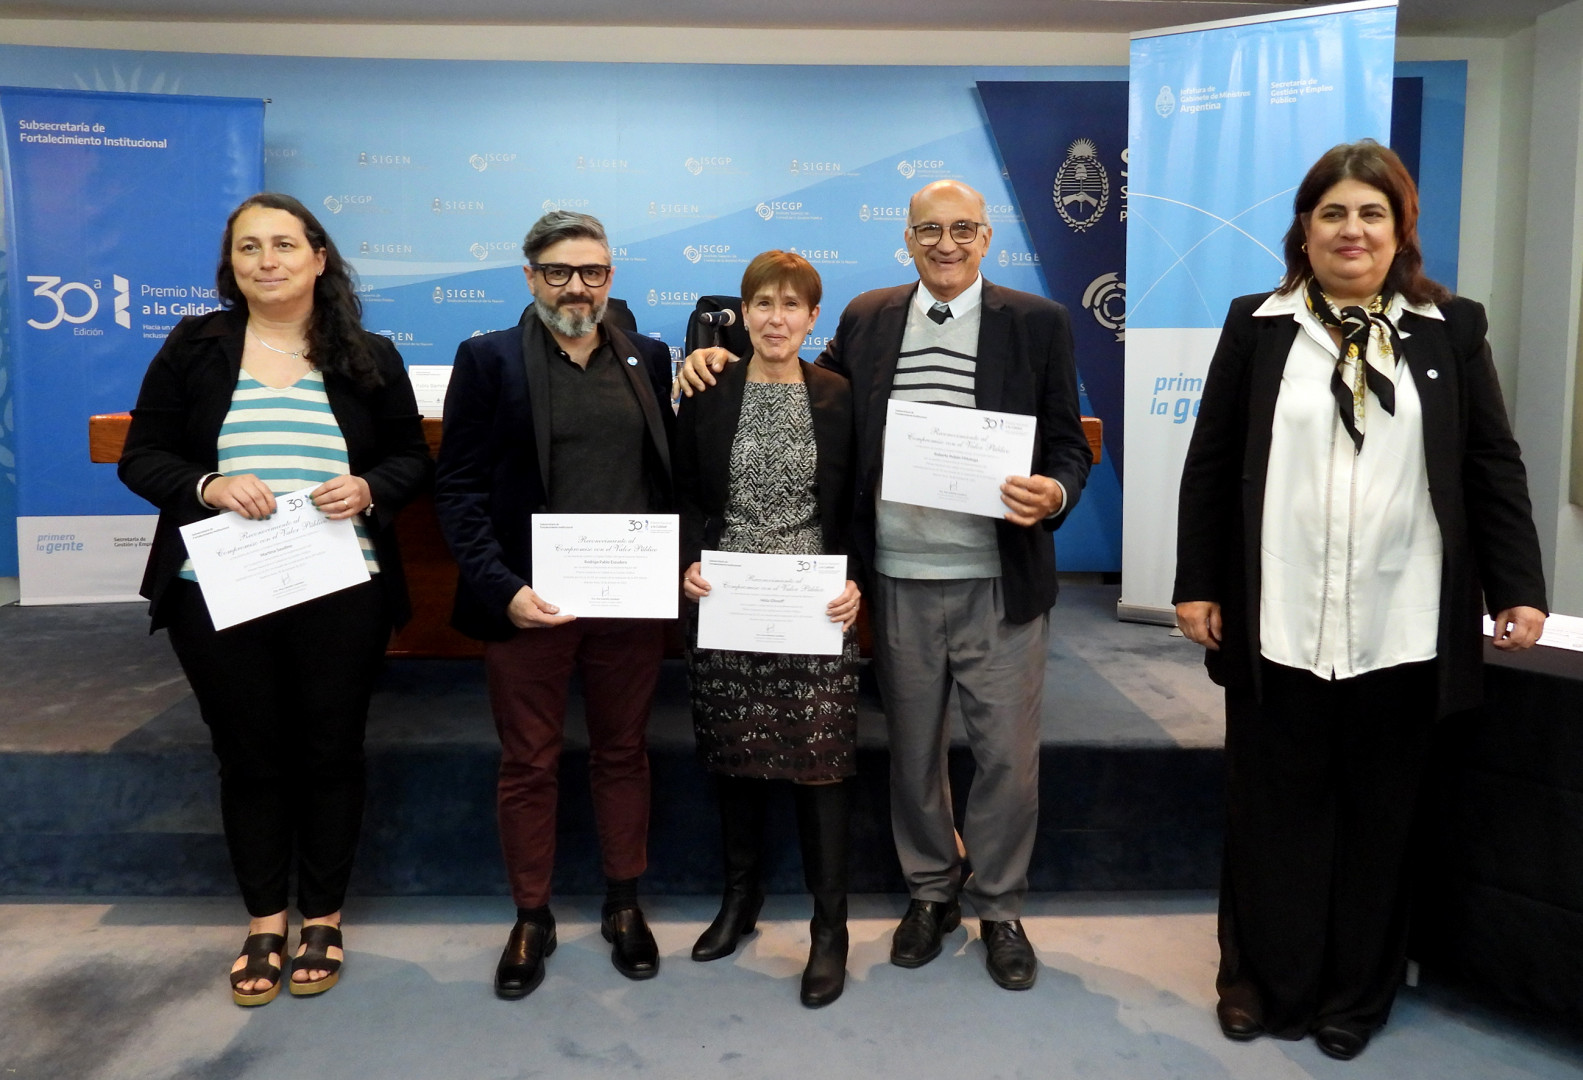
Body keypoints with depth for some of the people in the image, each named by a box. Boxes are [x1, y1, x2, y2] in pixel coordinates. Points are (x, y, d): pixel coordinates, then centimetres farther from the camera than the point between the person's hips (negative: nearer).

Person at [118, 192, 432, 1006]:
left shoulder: (368, 356, 4)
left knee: (330, 753, 9)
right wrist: (207, 486, -16)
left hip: (341, 595, 0)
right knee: (248, 756, 11)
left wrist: (369, 489, -14)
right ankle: (263, 921, 29)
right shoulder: (193, 347, 3)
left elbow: (414, 457, 7)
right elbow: (141, 457, 3)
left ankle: (323, 917, 27)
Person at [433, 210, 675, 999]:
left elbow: (672, 471, 9)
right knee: (529, 763, 10)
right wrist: (500, 588, -16)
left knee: (623, 752, 15)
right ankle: (531, 919, 28)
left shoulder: (649, 360, 8)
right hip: (527, 601, -2)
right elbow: (458, 488, -5)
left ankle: (624, 906, 32)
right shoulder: (488, 360, -1)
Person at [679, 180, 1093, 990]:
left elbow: (1068, 445, 2)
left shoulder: (1038, 323, 1)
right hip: (898, 581, 2)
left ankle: (999, 908, 29)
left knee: (1008, 755, 7)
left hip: (1001, 582, -1)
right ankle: (932, 891, 36)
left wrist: (1055, 493, -20)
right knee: (912, 749, 15)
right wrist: (723, 358, -1)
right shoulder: (867, 318, 8)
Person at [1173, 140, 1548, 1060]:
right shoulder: (1258, 327, 4)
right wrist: (1197, 585, 0)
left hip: (1401, 629, 1)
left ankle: (1357, 996, 28)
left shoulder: (1452, 329, 6)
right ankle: (1264, 984, 27)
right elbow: (1210, 466, 4)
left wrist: (1520, 589, -2)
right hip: (1278, 626, 0)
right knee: (1275, 812, 10)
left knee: (1380, 816, 11)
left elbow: (1494, 467, 6)